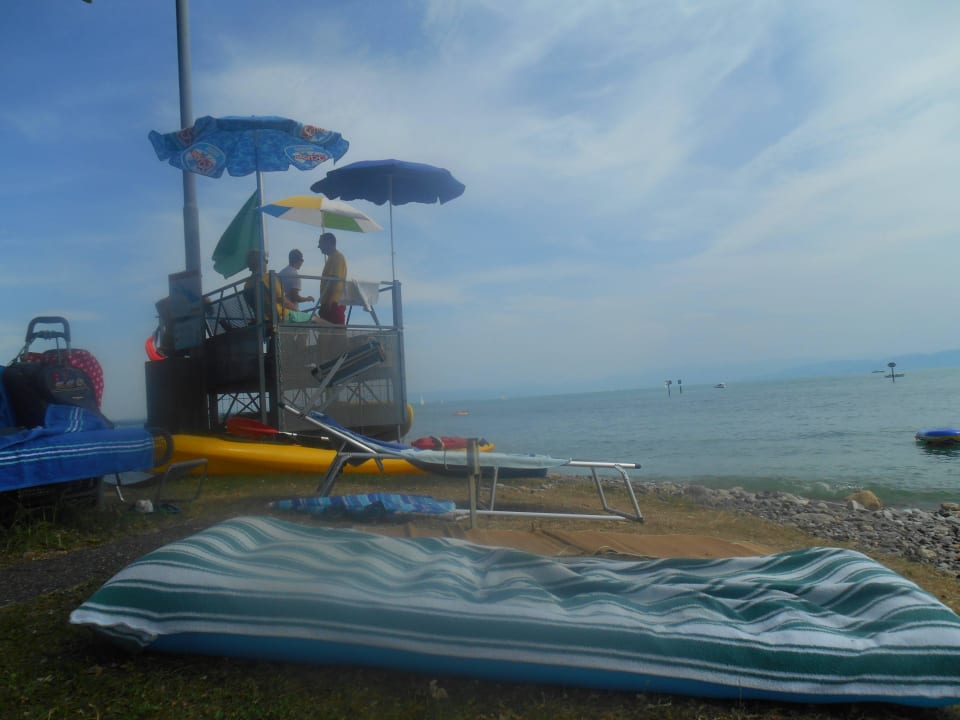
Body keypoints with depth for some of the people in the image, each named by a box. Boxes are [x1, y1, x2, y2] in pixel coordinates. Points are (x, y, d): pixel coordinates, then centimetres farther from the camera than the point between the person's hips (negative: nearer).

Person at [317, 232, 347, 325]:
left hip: (334, 303, -10)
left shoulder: (337, 257, -8)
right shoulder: (332, 257, 23)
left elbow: (335, 280, -19)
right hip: (330, 302, 10)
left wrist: (327, 300, -21)